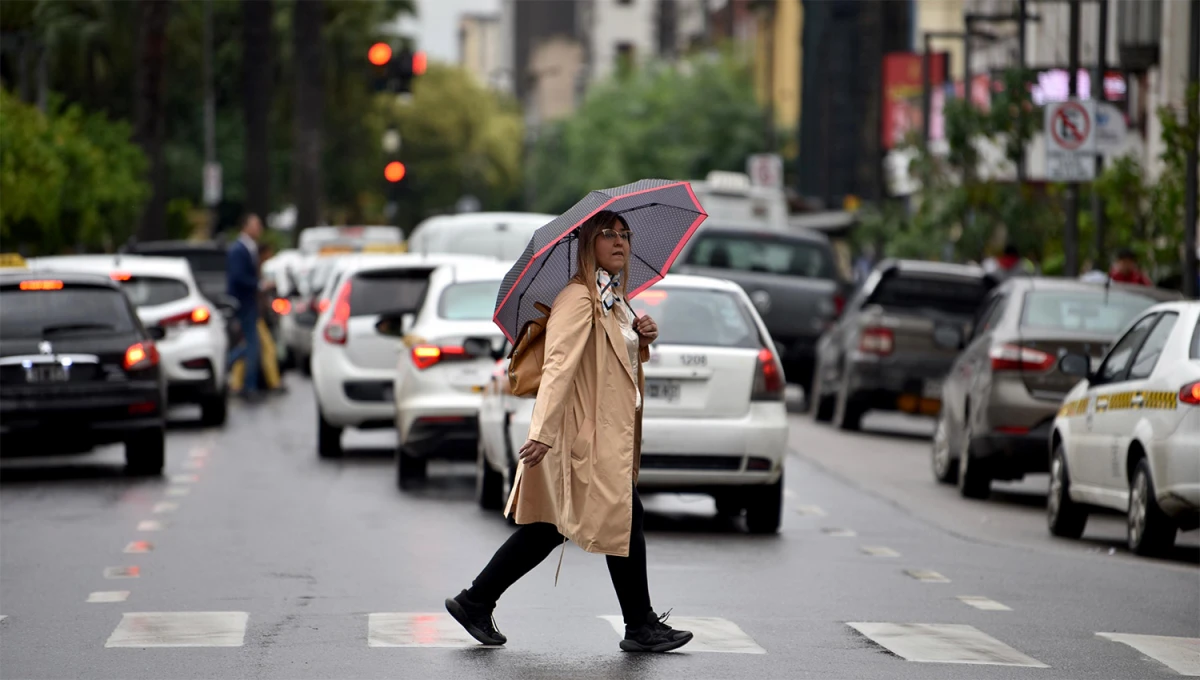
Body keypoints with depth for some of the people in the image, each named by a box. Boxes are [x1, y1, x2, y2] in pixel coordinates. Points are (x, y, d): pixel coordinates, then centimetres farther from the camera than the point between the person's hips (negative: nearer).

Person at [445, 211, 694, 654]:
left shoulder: (614, 301, 17)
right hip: (589, 434, -10)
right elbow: (559, 365, -25)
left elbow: (622, 361, 31)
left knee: (547, 529, 11)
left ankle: (475, 602, 15)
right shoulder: (578, 299, -15)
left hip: (610, 433, 10)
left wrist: (641, 340, 8)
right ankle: (641, 627, 7)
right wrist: (543, 431, -33)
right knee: (626, 519, -3)